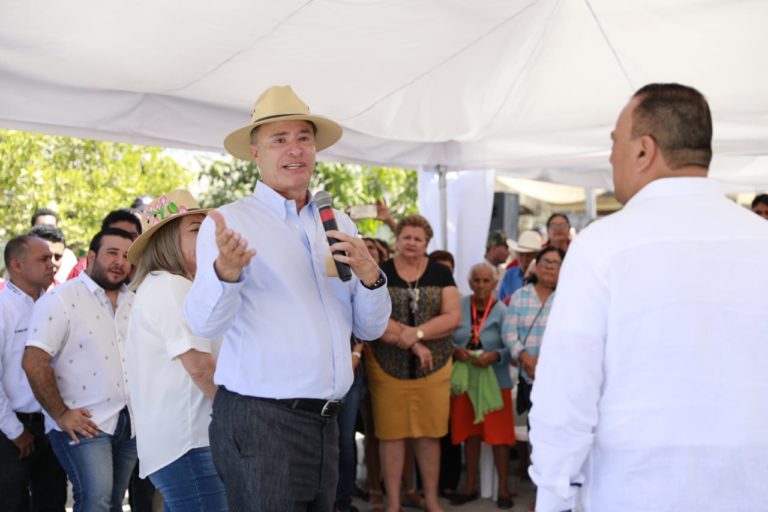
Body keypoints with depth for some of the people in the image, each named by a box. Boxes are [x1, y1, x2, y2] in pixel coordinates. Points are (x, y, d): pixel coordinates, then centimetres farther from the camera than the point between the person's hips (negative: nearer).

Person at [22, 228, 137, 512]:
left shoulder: (132, 302, 11)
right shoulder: (61, 299, -9)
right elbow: (34, 363, -15)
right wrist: (61, 414, -14)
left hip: (129, 424, 6)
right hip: (84, 424, -6)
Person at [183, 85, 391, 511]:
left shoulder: (340, 225, 12)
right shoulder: (229, 222, -5)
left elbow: (371, 328, 13)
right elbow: (204, 323, -18)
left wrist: (370, 278, -7)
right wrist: (226, 272, -38)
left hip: (325, 422, 6)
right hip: (258, 421, -6)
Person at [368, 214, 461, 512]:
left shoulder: (441, 273, 5)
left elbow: (453, 317, -4)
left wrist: (416, 333, -18)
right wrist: (410, 341, -17)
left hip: (433, 367, 1)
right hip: (387, 367, -1)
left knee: (429, 434, 7)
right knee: (391, 434, 4)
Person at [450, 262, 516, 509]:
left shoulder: (502, 311, -6)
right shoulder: (458, 307, 0)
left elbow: (511, 348, -10)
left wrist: (494, 356, -27)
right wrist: (454, 351, -18)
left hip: (495, 380, -3)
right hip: (465, 378, 3)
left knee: (499, 434, 1)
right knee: (470, 433, 13)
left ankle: (503, 488, 13)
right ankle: (470, 486, 24)